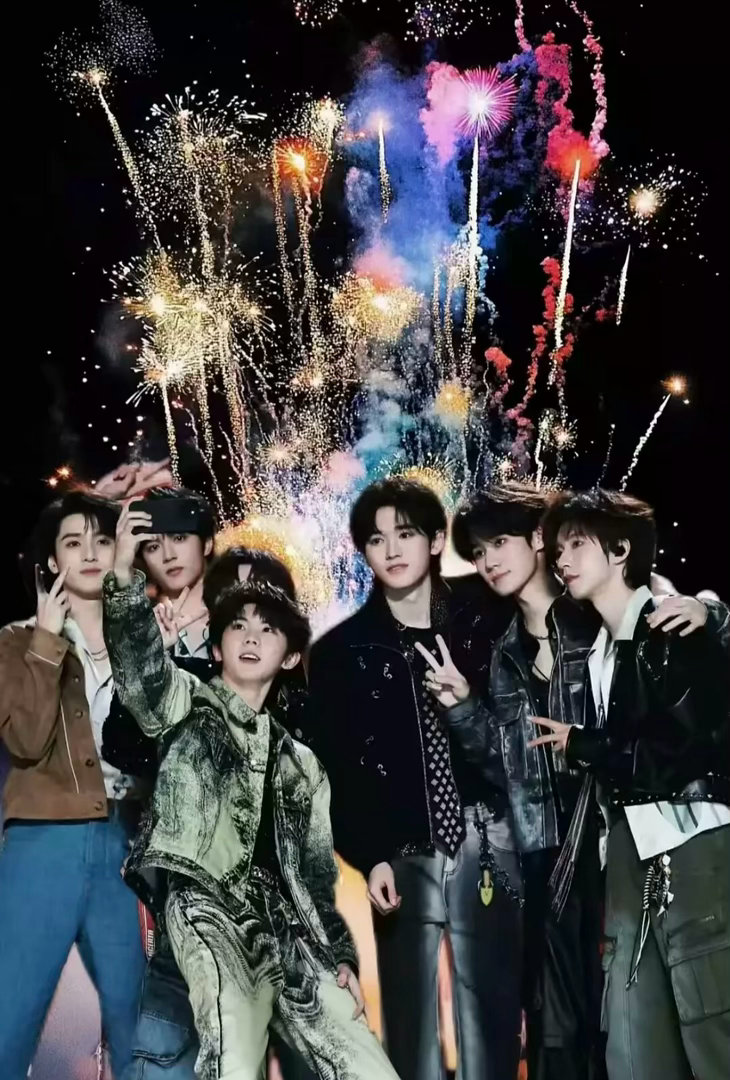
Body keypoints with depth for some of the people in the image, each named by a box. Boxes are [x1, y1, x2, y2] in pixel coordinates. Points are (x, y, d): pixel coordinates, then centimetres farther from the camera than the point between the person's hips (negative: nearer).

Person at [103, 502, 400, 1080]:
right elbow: (142, 671, -9)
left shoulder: (301, 763, 26)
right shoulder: (189, 705, 14)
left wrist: (340, 954, 14)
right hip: (210, 912, -5)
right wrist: (124, 579, -22)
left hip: (289, 928, 6)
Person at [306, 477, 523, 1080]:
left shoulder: (484, 631, 8)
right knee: (413, 1026, 2)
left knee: (492, 1021, 4)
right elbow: (338, 769, 1)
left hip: (485, 847, 1)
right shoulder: (340, 651, 6)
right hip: (402, 858, 0)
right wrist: (369, 856, -6)